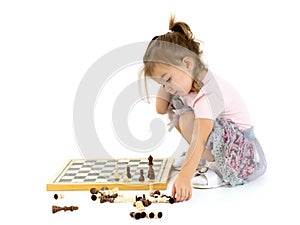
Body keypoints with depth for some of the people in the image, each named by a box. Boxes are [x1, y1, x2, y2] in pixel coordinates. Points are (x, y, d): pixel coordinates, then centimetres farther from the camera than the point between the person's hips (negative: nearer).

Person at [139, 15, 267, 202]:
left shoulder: (208, 94, -31)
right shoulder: (191, 78, -2)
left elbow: (199, 140, -40)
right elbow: (161, 109, 4)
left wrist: (184, 177, -48)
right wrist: (165, 81, -8)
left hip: (241, 148, -10)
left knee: (187, 120, -30)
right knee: (173, 107, 3)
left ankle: (218, 169, -13)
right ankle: (203, 158, 12)